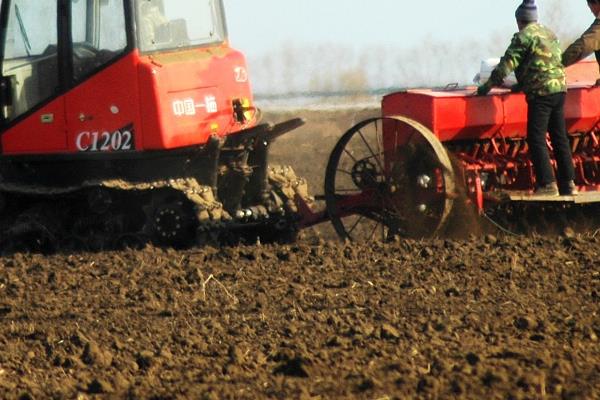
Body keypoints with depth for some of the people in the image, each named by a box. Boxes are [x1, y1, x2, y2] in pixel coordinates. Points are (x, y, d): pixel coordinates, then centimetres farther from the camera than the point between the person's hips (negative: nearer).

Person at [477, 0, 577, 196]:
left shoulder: (524, 36, -6)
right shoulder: (549, 34, 19)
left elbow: (506, 64, -10)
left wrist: (488, 86, -2)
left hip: (541, 93, -8)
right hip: (559, 89, 8)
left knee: (537, 139, -6)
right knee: (560, 139, 11)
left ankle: (548, 185, -12)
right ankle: (568, 184, 12)